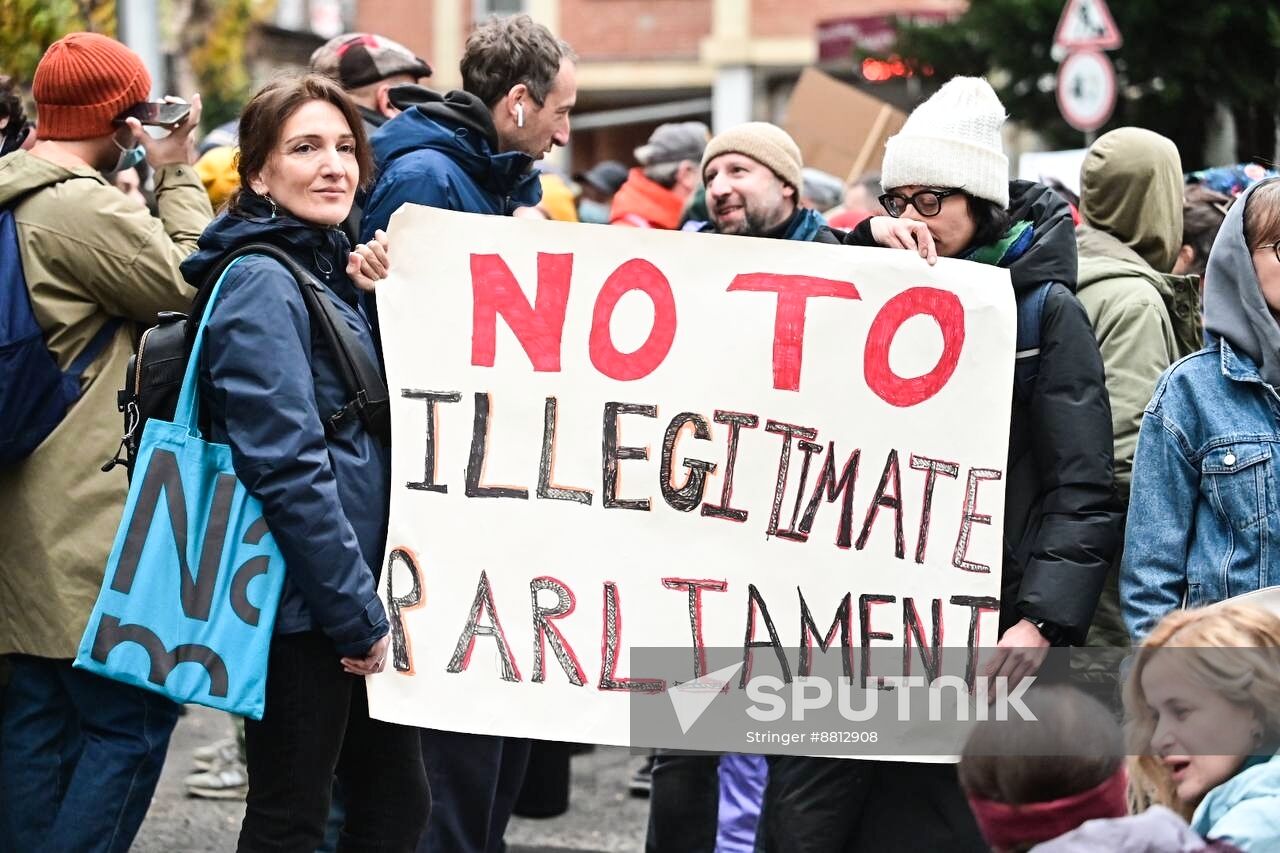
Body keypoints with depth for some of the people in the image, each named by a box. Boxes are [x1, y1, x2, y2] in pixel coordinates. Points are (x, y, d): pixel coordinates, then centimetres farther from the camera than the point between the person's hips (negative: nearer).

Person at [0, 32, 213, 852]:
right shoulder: (81, 208, -19)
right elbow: (193, 290, -9)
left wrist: (156, 181, 12)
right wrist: (179, 177, -2)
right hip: (94, 515, -10)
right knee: (132, 717, -6)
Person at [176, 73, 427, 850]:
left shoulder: (330, 273, 13)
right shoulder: (261, 284, -14)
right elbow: (287, 466, -20)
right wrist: (359, 613, -19)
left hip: (350, 593, 9)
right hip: (302, 603, -9)